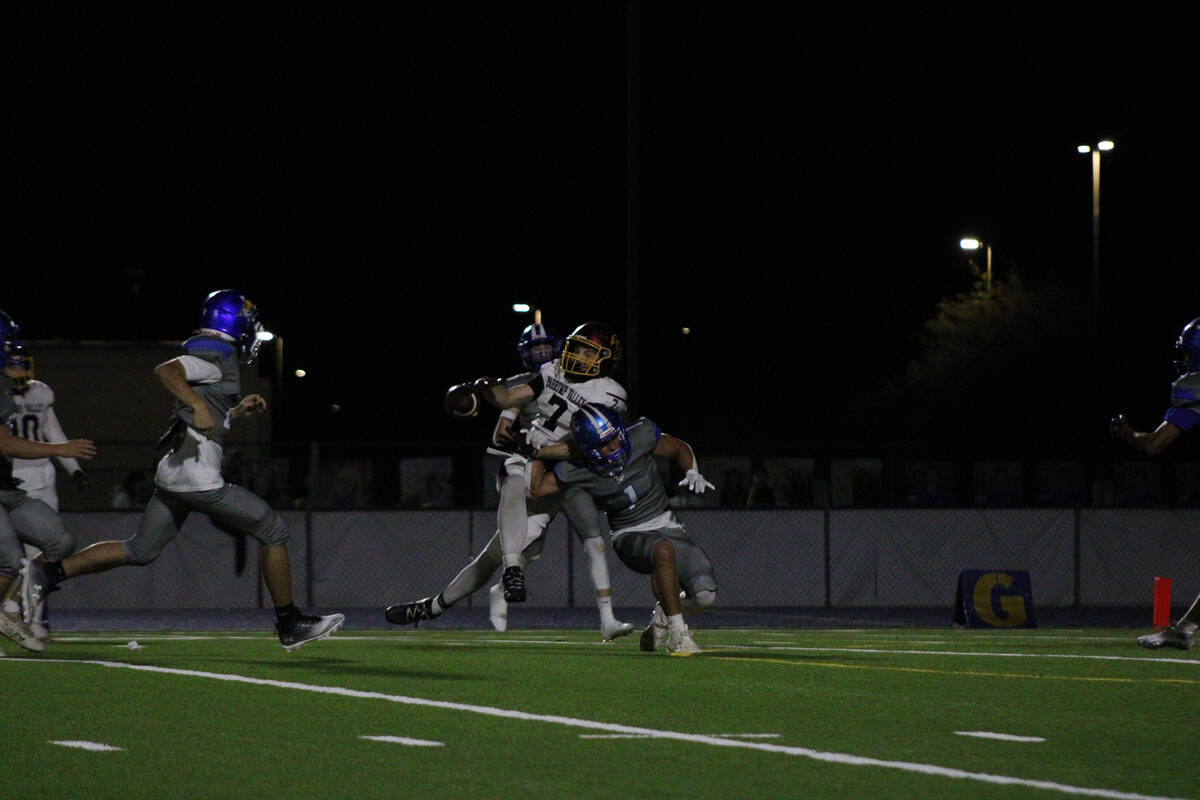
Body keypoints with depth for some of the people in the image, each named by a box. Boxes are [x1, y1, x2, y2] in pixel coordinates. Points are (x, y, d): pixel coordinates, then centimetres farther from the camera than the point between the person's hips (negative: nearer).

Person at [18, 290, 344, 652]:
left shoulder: (205, 357, 21)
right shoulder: (218, 358, -9)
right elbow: (165, 371, -26)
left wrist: (237, 411, 23)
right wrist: (198, 406, -35)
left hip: (172, 474, 10)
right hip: (197, 477, -10)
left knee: (140, 550, 13)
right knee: (272, 529, 1)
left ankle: (50, 570, 6)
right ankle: (290, 625, 7)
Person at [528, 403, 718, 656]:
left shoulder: (640, 436, -12)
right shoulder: (577, 471, -13)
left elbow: (680, 448, 5)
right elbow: (536, 488, -5)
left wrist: (693, 473, -12)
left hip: (667, 525, 3)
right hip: (630, 537, -3)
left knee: (704, 594, -17)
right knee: (664, 550, -39)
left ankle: (664, 613, 18)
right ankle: (677, 634, -30)